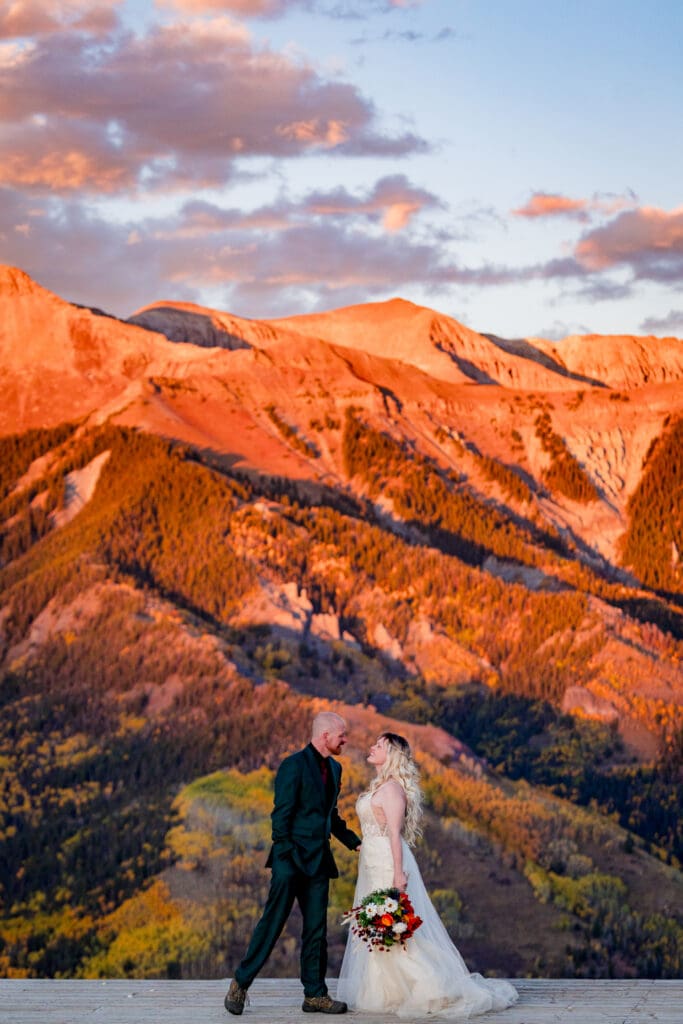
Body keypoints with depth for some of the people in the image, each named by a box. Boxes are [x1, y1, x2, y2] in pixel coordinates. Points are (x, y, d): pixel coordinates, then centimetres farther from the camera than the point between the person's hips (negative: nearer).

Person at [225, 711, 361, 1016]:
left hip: (319, 862, 7)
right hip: (291, 860, -7)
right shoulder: (294, 765, -11)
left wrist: (355, 842, 19)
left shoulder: (334, 768, 14)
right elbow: (281, 815, -13)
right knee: (272, 922, -5)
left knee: (316, 929, 7)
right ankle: (241, 983, 6)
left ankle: (315, 994, 11)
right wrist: (286, 856, -17)